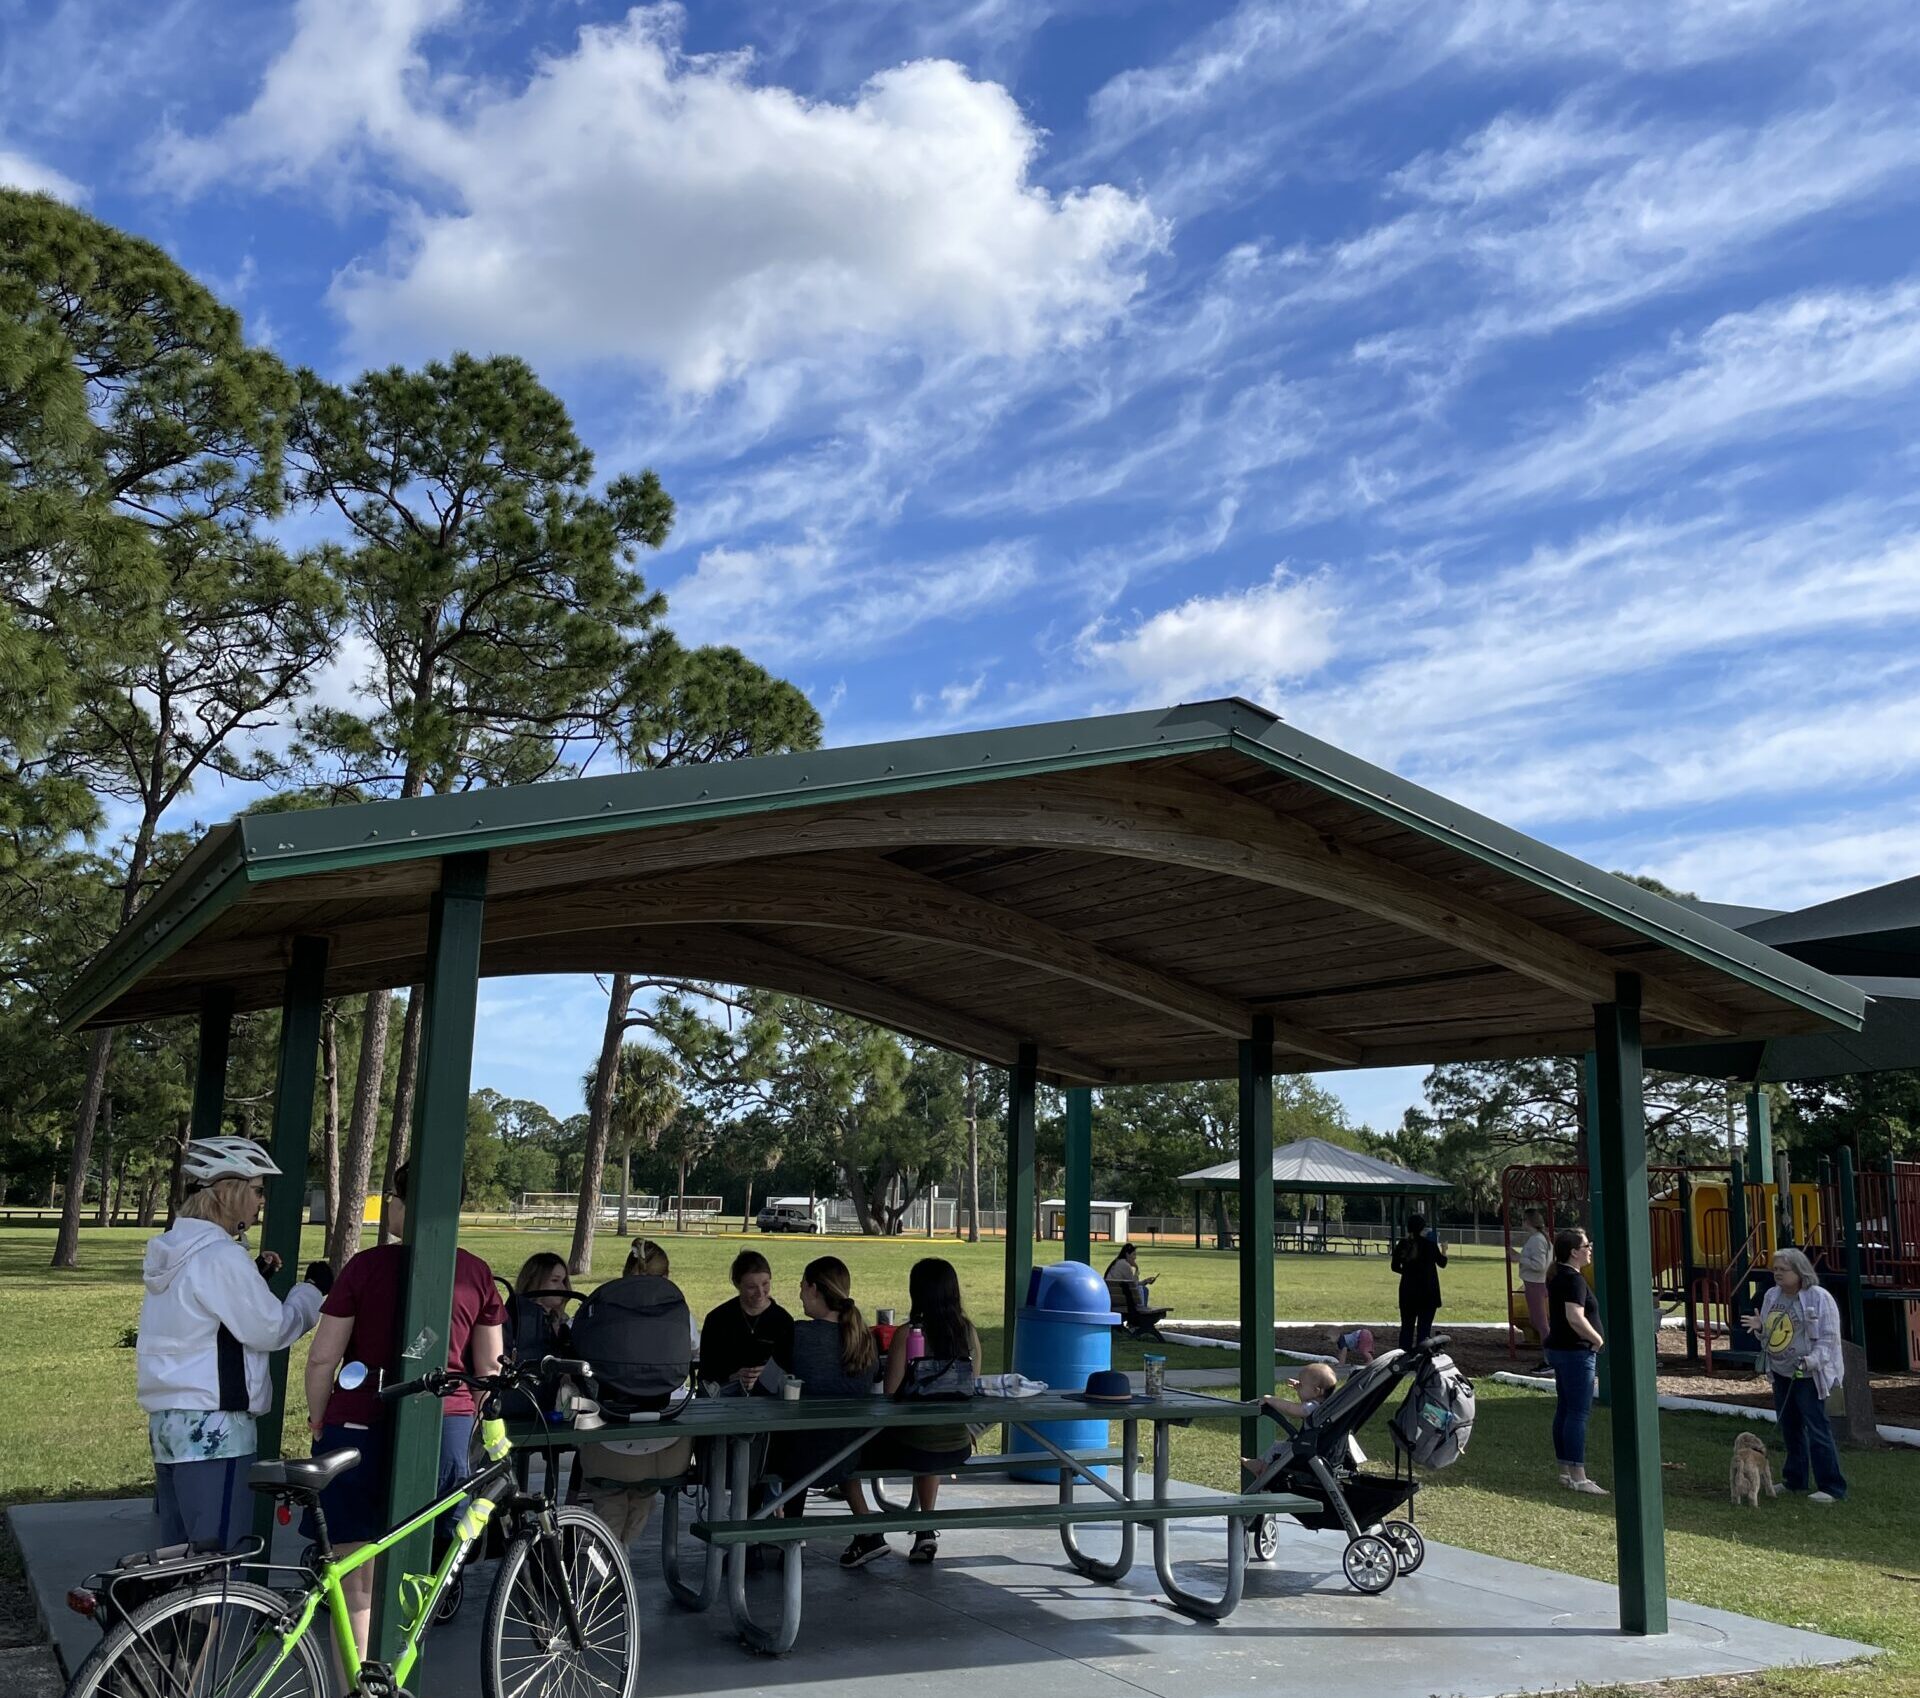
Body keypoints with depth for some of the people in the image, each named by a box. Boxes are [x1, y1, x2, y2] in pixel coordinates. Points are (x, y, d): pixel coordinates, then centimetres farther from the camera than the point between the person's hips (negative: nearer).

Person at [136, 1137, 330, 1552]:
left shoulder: (172, 1250, 12)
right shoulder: (220, 1255, -17)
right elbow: (270, 1330, -14)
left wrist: (255, 1278, 12)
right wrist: (312, 1288, 0)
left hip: (168, 1418, 9)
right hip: (214, 1425, -9)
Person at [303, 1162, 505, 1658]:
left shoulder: (367, 1265, -6)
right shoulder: (476, 1272, 2)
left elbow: (322, 1359, -4)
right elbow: (490, 1366, 7)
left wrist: (318, 1422, 11)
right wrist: (476, 1420, 23)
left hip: (361, 1427, -3)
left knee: (356, 1582, 7)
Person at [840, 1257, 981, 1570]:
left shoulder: (908, 1334, -13)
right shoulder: (968, 1332, 0)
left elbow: (890, 1393, -9)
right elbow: (973, 1387, 10)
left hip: (911, 1447, -5)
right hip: (958, 1449, 5)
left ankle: (869, 1534, 10)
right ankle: (926, 1531, 35)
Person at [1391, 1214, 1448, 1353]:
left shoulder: (1402, 1244, -2)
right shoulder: (1430, 1244, -10)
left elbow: (1395, 1267, 6)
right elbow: (1442, 1263, 5)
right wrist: (1444, 1250, 24)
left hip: (1407, 1291, 3)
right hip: (1428, 1291, -3)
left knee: (1407, 1326, 11)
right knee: (1424, 1327, 2)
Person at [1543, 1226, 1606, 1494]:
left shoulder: (1557, 1275, 13)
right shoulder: (1574, 1279, -19)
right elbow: (1576, 1318, -29)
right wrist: (1597, 1339, -15)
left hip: (1558, 1349, 10)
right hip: (1575, 1351, -10)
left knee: (1564, 1410, 13)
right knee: (1578, 1413, -8)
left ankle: (1565, 1471, 19)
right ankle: (1578, 1477, -7)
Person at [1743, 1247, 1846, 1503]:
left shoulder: (1819, 1298, -13)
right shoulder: (1772, 1296, 8)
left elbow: (1829, 1337, -15)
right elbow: (1768, 1335, 18)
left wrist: (1811, 1361, -27)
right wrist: (1759, 1328, -5)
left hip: (1808, 1375, -7)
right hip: (1781, 1373, 7)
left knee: (1817, 1429, -7)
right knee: (1789, 1428, 15)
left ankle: (1832, 1487, -1)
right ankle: (1794, 1480, 26)